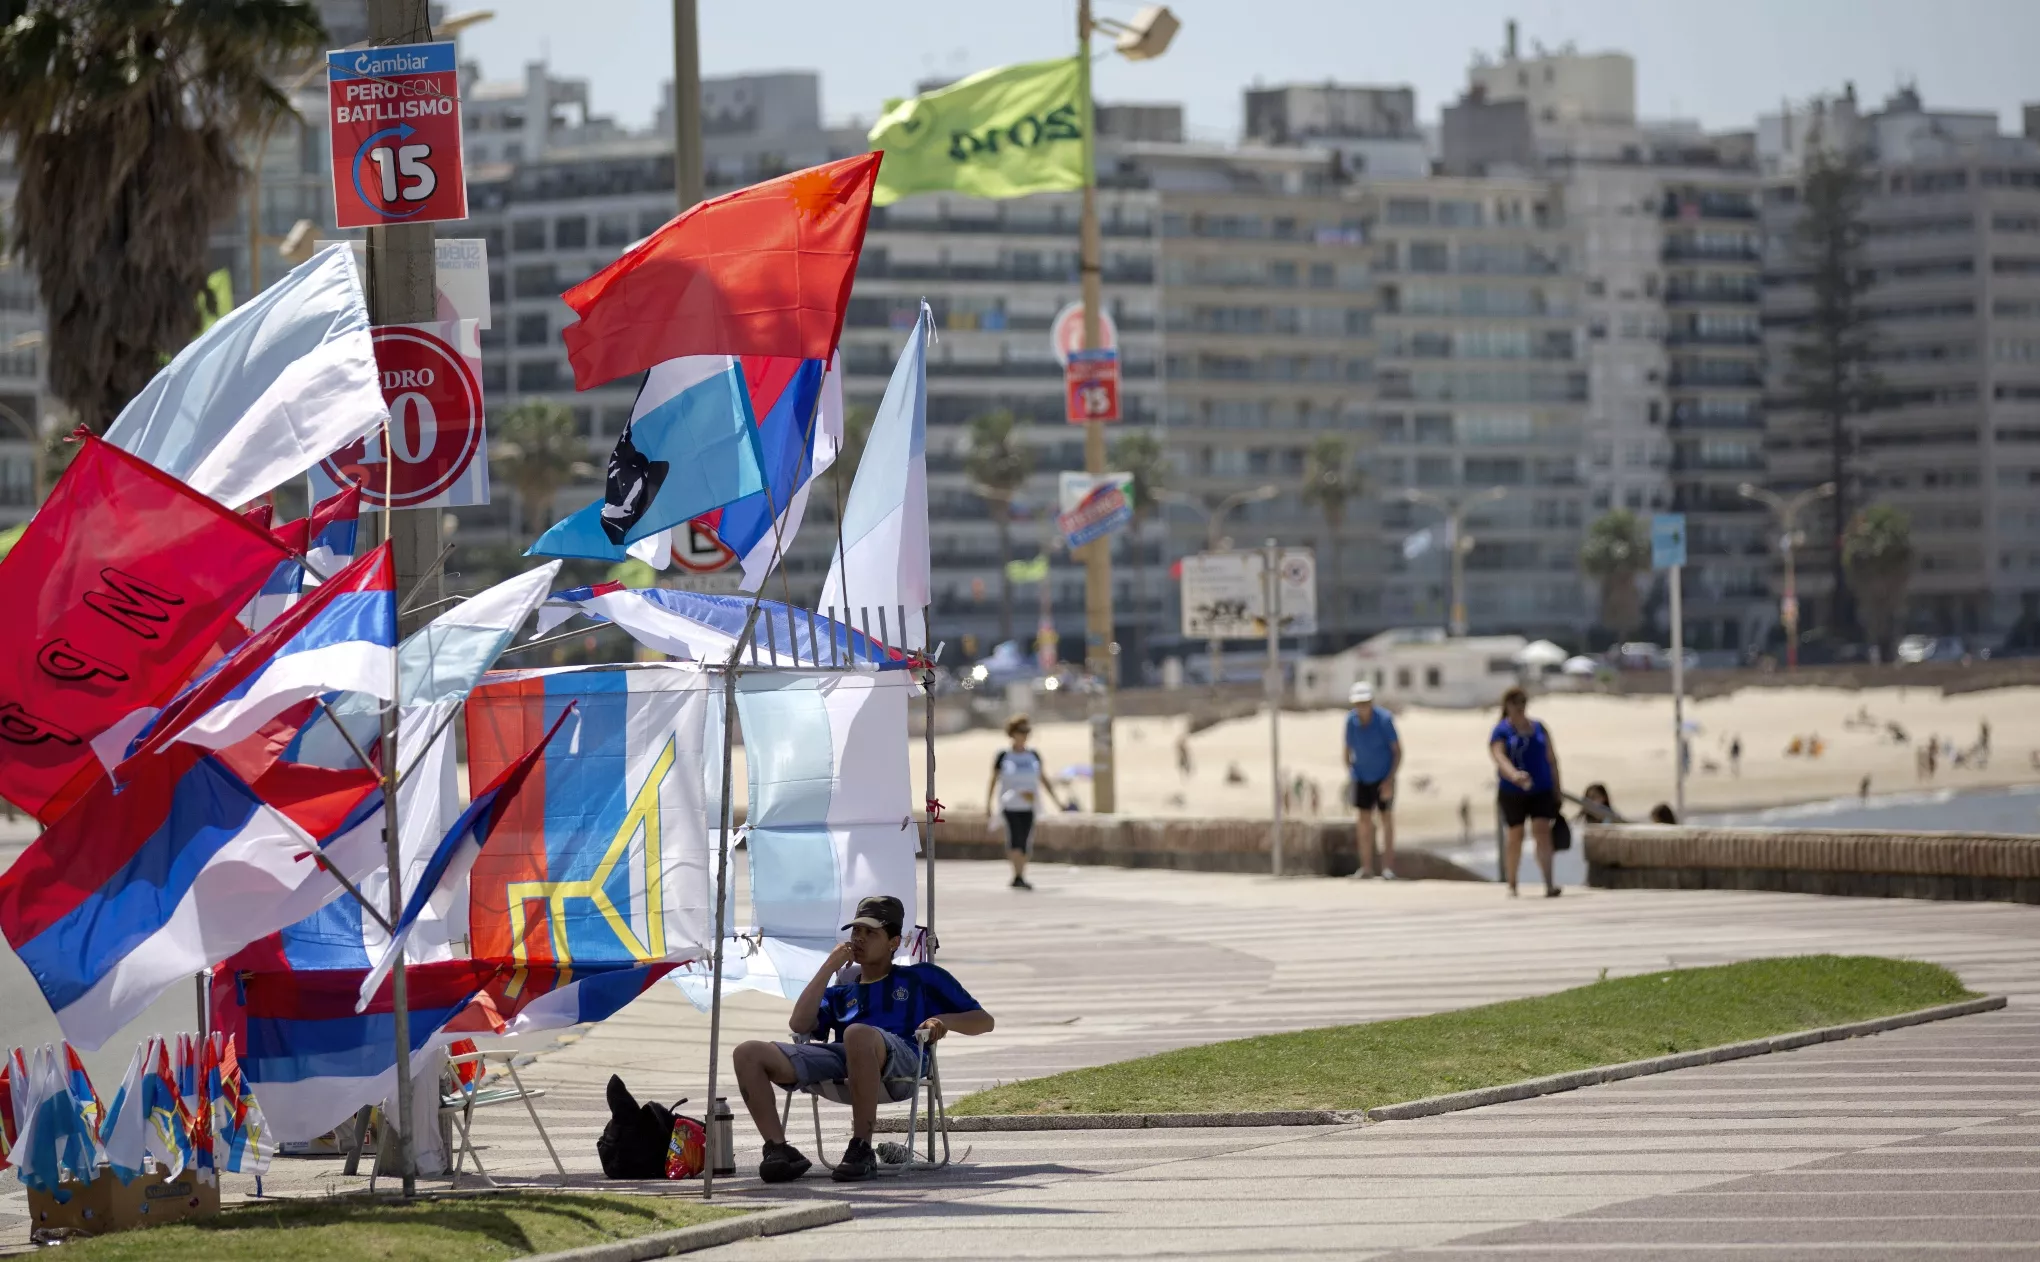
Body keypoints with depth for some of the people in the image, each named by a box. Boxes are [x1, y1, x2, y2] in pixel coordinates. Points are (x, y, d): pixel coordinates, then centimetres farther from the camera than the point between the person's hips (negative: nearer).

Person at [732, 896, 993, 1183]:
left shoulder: (923, 978, 31)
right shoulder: (840, 994, 38)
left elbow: (983, 1021, 26)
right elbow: (799, 1024, 17)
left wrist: (944, 1020, 3)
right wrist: (829, 966, 21)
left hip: (900, 1056, -4)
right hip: (838, 1058, 4)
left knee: (858, 1033, -44)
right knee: (748, 1054, -18)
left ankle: (862, 1149, -38)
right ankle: (778, 1149, -31)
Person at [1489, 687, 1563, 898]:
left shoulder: (1538, 728, 10)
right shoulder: (1501, 732, -3)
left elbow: (1551, 759, 14)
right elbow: (1499, 758, -20)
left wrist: (1557, 787, 10)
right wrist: (1514, 775, -38)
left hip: (1542, 791, 2)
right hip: (1513, 793, -2)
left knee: (1542, 830, -12)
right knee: (1516, 835, 4)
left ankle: (1550, 883, -21)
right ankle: (1511, 886, 17)